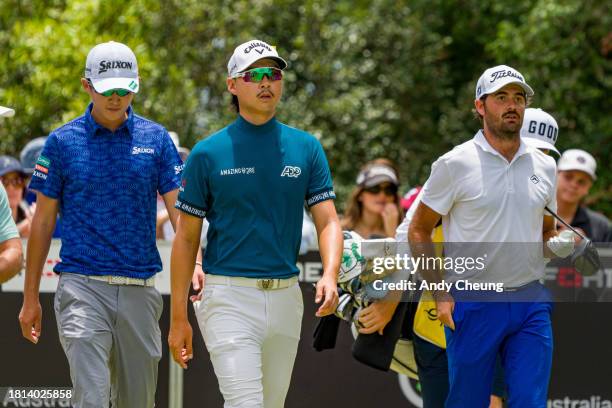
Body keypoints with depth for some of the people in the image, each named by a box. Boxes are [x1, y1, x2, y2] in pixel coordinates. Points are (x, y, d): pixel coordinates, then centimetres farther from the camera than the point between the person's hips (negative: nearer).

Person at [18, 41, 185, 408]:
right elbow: (43, 221, 8)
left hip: (140, 291, 2)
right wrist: (31, 298, 6)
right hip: (83, 287, -2)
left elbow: (180, 209, 0)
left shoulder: (156, 139, 6)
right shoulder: (63, 141, 3)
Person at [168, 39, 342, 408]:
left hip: (286, 297, 4)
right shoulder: (208, 153, -1)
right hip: (229, 297, -4)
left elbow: (328, 220, 1)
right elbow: (186, 238, 2)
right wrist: (179, 317, -1)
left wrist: (330, 276, -20)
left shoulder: (306, 148, 7)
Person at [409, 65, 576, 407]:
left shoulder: (545, 166, 11)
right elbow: (419, 231, 0)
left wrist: (557, 245, -1)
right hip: (473, 302, -3)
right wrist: (440, 294, -9)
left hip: (531, 301, 3)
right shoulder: (455, 164, -3)